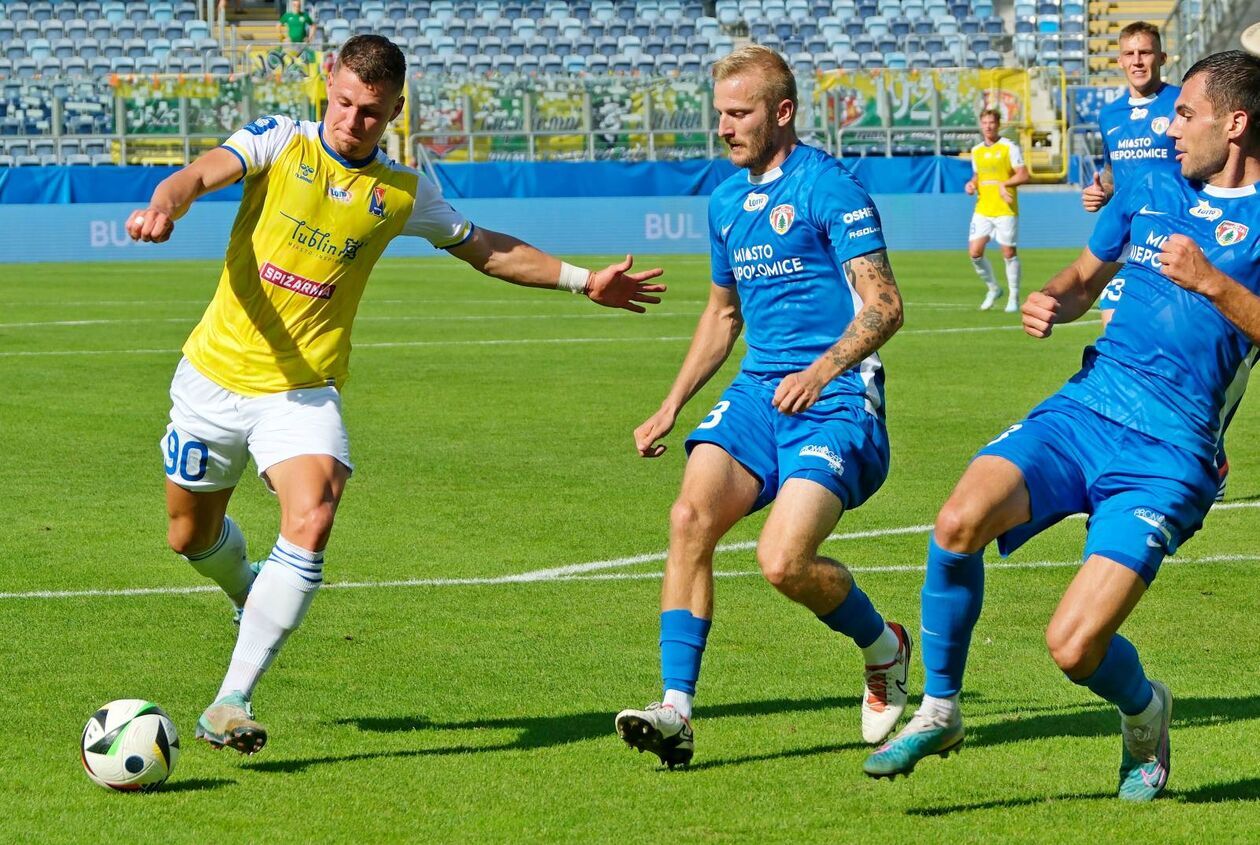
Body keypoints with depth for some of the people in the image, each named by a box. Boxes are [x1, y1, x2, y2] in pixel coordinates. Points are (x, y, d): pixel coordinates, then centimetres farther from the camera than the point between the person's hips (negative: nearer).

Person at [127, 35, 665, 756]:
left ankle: (232, 702, -24)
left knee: (311, 523, -26)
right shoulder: (282, 143, -3)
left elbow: (485, 248, 19)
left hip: (303, 391, 0)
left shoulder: (403, 194, 3)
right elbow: (203, 173, -21)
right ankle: (251, 595, 52)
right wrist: (165, 206, -44)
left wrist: (582, 280, 18)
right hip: (216, 373, 0)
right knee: (191, 534, 15)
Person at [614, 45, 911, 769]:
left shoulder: (827, 186, -8)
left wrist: (824, 369, -29)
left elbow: (883, 305, -13)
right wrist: (671, 407, 24)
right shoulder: (727, 201, 17)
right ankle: (677, 709, -19)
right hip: (757, 392, 7)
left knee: (784, 562, -20)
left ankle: (885, 649, 12)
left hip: (835, 401, -7)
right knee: (690, 518, -18)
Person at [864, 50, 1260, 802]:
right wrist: (1052, 303, 6)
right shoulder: (1150, 191, 15)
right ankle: (939, 709, -6)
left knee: (1074, 646, -16)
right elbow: (1086, 276, 28)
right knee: (962, 520, -25)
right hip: (1085, 409, 5)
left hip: (1169, 454, -5)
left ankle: (1145, 712, 21)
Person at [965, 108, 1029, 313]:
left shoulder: (1009, 147, -5)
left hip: (1005, 210, -5)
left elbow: (1024, 175, -9)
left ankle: (1013, 298, 11)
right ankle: (992, 289, 18)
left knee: (1009, 253, -1)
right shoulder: (976, 151, 13)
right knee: (975, 252, -4)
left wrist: (1004, 184, -21)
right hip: (982, 210, 5)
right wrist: (972, 184, 5)